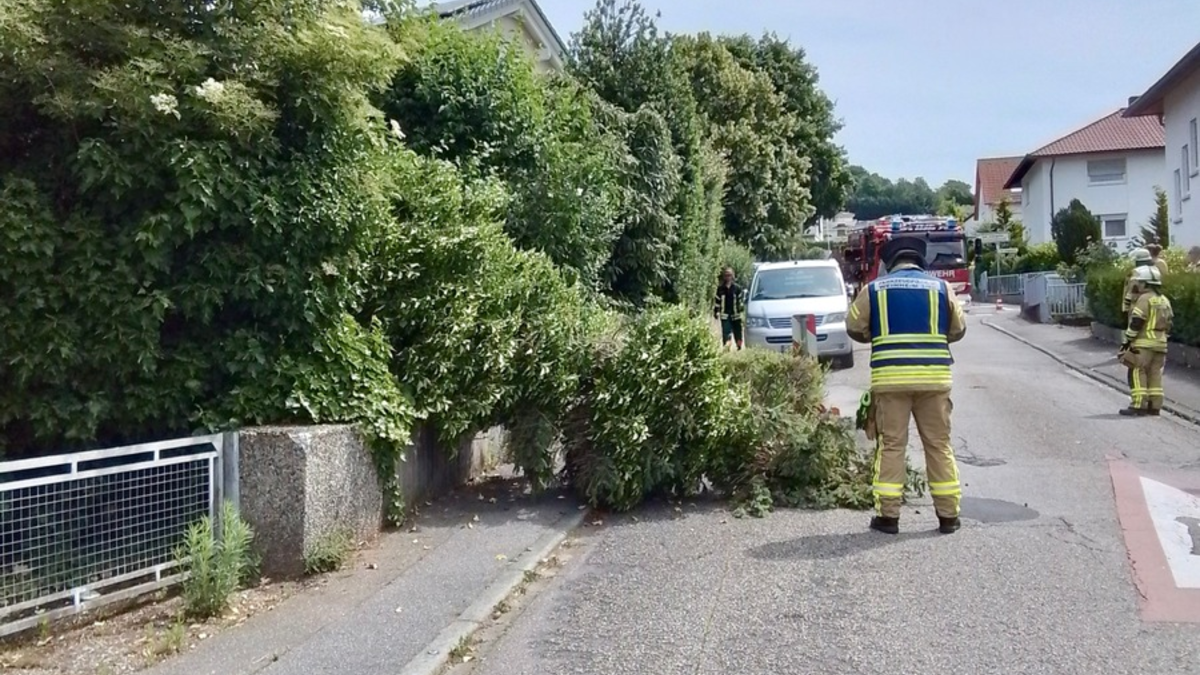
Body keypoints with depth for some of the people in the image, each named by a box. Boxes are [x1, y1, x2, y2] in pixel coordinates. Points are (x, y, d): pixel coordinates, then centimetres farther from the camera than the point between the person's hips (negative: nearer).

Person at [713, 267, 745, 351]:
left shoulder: (737, 288, 2)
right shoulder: (720, 288, 4)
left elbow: (741, 299, 7)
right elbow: (716, 301, 7)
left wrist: (741, 307, -3)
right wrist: (716, 312, 4)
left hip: (735, 315, 0)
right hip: (725, 315, 0)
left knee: (737, 333, 7)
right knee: (726, 334, -5)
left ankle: (739, 348, 23)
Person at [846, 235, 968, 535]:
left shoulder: (874, 288, 5)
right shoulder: (941, 287, 7)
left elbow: (854, 328, 7)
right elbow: (958, 330, 11)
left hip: (890, 377, -1)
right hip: (934, 377, 1)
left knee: (891, 445, 5)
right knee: (939, 445, 9)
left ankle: (888, 516, 6)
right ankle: (948, 516, 15)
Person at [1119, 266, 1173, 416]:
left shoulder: (1145, 299, -11)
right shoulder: (1164, 300, 16)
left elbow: (1136, 322, -17)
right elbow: (1168, 324, 18)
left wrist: (1127, 341, -12)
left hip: (1143, 344, -9)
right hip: (1160, 344, 9)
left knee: (1137, 374, -8)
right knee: (1155, 374, 10)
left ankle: (1138, 406, -12)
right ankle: (1154, 406, 11)